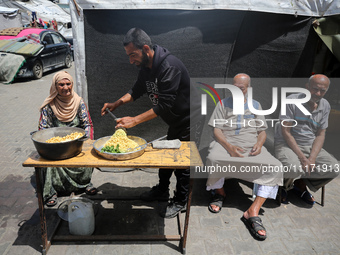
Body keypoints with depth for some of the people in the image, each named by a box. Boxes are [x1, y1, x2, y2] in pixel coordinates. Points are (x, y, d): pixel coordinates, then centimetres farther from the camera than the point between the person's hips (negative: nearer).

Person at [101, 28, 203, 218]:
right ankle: (162, 190, 41)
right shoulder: (146, 66, -1)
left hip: (189, 121, -8)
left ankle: (181, 202, 25)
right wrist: (116, 104, -6)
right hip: (174, 121, 8)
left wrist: (135, 120, -32)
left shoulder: (169, 66, -31)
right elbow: (137, 91, 9)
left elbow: (164, 104, -33)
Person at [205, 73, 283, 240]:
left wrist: (259, 143, -8)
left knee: (274, 167, -25)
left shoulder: (255, 105, 19)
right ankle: (219, 192, -4)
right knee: (214, 159, -37)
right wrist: (229, 147, -17)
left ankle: (252, 212, -24)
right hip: (226, 143, -2)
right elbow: (216, 130, 1)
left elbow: (262, 131, 16)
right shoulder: (223, 104, 11)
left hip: (251, 145, 3)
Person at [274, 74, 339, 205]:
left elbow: (320, 135, 3)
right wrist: (302, 158, -21)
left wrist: (312, 158, -13)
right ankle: (284, 184, 3)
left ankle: (301, 184, 9)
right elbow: (286, 132, -16)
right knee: (294, 167, -34)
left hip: (311, 146, 6)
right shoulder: (292, 101, -12)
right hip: (287, 144, -5)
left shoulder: (325, 106, 5)